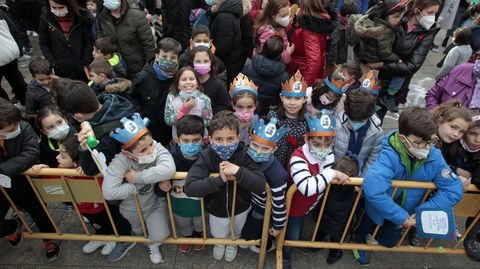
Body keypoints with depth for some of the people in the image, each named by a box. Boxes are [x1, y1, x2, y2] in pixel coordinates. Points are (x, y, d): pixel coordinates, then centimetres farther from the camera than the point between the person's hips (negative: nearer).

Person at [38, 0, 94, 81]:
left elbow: (89, 40, -3)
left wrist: (86, 63, -8)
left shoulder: (81, 16, -6)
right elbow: (44, 44, 4)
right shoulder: (45, 19, -4)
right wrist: (53, 64, -6)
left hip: (82, 69, 0)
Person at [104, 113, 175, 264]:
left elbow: (168, 169, -51)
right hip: (132, 208, 0)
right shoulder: (121, 161, -36)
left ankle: (153, 244, 36)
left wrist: (137, 177, -42)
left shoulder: (156, 147, -32)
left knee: (160, 236, 0)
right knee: (139, 231, 27)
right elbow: (109, 192, -42)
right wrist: (136, 188, -32)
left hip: (155, 203, 0)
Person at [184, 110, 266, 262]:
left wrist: (238, 171, -44)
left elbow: (261, 185, -32)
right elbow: (189, 188, -37)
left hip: (240, 208, 1)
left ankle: (233, 243, 67)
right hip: (216, 209, 0)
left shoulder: (245, 154, -27)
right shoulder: (206, 157, -28)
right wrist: (219, 179, -43)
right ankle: (219, 242, 66)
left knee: (236, 232, 31)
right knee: (219, 235, 29)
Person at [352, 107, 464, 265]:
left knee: (388, 242, 28)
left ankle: (373, 235, 59)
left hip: (407, 213, 5)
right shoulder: (389, 156, -40)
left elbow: (453, 190, -18)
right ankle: (359, 241, 56)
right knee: (363, 234, 21)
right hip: (377, 210, -5)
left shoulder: (434, 156, -23)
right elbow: (372, 190, -52)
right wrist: (402, 217, -38)